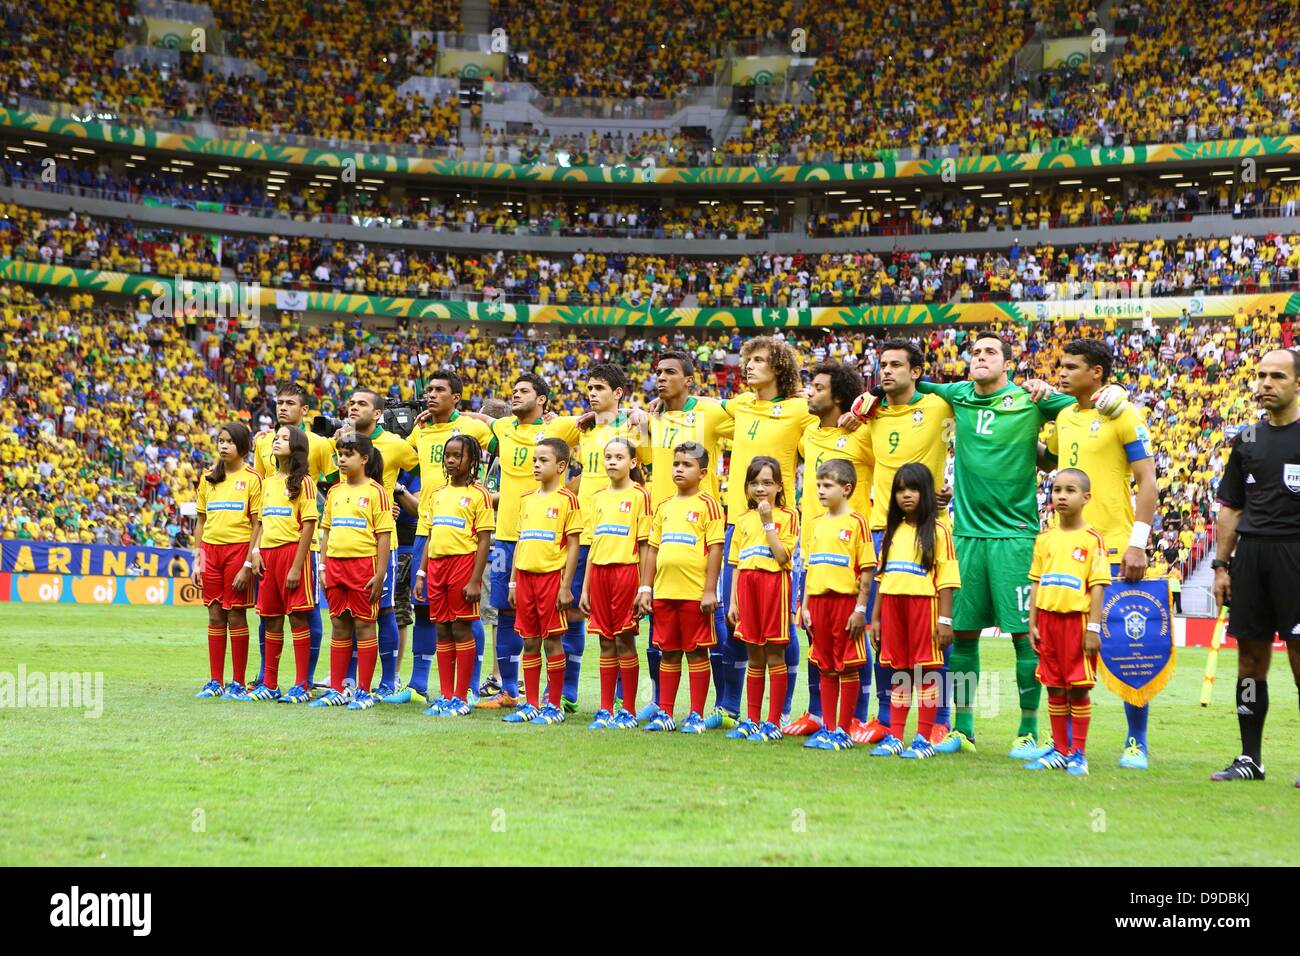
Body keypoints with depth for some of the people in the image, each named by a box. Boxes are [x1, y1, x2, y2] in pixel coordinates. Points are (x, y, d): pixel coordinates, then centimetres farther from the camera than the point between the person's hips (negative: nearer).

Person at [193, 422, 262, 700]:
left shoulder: (251, 478, -3)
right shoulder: (208, 478, 11)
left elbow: (257, 525, -5)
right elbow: (201, 522, 15)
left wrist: (249, 565, -12)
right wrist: (197, 561, 9)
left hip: (238, 549, -4)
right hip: (211, 550, 4)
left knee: (236, 616, -1)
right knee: (215, 616, 7)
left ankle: (238, 683, 5)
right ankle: (215, 682, 12)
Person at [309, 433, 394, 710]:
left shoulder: (375, 491, -5)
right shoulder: (335, 492, 12)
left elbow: (384, 534, -8)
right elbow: (326, 531, 17)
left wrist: (380, 574, -13)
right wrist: (324, 568, 9)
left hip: (364, 564, -6)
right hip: (336, 564, 6)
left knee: (364, 625, 0)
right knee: (339, 626, 10)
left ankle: (364, 692, 5)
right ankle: (337, 690, 16)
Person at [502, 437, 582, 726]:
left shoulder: (566, 499, -5)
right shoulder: (527, 499, 13)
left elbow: (573, 546, -7)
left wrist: (566, 586, -12)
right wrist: (513, 582, 13)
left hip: (551, 575, -6)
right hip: (525, 575, 6)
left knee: (552, 640, -1)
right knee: (529, 642, 9)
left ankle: (554, 706, 7)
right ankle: (531, 705, 15)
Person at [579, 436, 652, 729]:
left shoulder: (639, 495, -2)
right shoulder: (599, 497, 14)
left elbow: (644, 544, -4)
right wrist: (585, 588, 13)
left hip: (626, 570, -5)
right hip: (599, 571, 5)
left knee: (624, 640, -2)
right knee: (606, 642, 7)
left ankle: (628, 711, 6)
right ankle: (605, 710, 11)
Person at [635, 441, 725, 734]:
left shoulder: (707, 504, -3)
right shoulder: (664, 507, 14)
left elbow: (715, 548, -8)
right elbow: (653, 548, 16)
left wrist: (710, 590, -13)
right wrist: (645, 589, 11)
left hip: (695, 593, -5)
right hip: (664, 591, 5)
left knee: (696, 652, 2)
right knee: (668, 653, 10)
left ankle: (696, 715, 8)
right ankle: (664, 713, 17)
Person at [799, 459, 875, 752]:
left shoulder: (856, 522, -6)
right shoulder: (818, 523, 14)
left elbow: (867, 569, -9)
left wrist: (860, 609, -13)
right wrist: (805, 606, 11)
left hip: (845, 600, -6)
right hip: (818, 600, 6)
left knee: (848, 667, 1)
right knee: (825, 667, 11)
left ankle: (843, 731, 7)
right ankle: (828, 728, 17)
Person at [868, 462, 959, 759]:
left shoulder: (937, 530, -3)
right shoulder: (892, 531, 14)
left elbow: (946, 579, -7)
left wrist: (944, 619, -13)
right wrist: (875, 617, 13)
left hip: (923, 603, -5)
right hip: (892, 604, 5)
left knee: (926, 672, 0)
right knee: (899, 673, 10)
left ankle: (924, 739, 6)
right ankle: (895, 737, 14)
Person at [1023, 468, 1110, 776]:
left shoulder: (1092, 539, -5)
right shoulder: (1045, 539, 10)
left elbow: (1097, 586, -7)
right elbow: (1036, 583, 13)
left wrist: (1093, 628, -12)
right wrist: (1033, 623, 7)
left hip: (1077, 619, -5)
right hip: (1048, 619, 5)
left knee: (1078, 689, 0)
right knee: (1054, 689, 10)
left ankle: (1078, 754, 8)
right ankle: (1059, 750, 19)